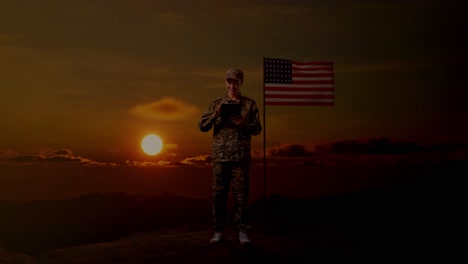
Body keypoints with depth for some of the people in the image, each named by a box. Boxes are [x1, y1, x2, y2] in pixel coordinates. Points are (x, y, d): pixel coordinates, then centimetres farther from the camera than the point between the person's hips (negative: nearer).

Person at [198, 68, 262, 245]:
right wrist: (215, 115, -13)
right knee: (218, 194, 3)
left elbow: (257, 129, 6)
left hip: (241, 157, -1)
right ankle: (218, 231, 13)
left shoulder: (250, 104, 8)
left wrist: (243, 124, -13)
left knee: (241, 195, 2)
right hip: (220, 156, 1)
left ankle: (242, 232, 11)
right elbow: (202, 126, 5)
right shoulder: (216, 104, 10)